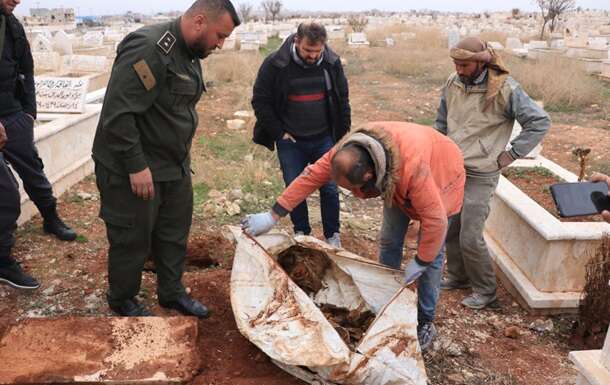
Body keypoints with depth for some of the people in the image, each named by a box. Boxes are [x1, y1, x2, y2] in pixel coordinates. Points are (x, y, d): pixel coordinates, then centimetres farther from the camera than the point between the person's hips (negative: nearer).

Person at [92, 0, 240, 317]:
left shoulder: (190, 55, 8)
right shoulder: (148, 49, -23)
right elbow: (118, 114, -26)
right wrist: (137, 166, -24)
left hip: (174, 167, 9)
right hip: (132, 170, -9)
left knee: (175, 234, 17)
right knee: (133, 240, 7)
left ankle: (172, 293, 36)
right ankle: (121, 300, 30)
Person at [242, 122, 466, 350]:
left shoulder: (413, 168, -47)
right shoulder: (349, 151, -31)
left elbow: (435, 220, -38)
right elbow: (312, 176, -24)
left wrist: (419, 263, -25)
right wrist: (272, 216, -23)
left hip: (439, 178, -5)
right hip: (396, 183, 5)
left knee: (432, 255, -3)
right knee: (389, 242, 6)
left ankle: (426, 321, 13)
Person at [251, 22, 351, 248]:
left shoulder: (332, 63, -4)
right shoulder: (275, 64, -12)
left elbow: (342, 99, 7)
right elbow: (260, 101, -5)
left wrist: (341, 132, 5)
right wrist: (279, 132, -7)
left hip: (324, 139, 1)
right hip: (290, 142, -1)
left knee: (329, 188, 3)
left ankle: (332, 236, 21)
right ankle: (301, 235, 26)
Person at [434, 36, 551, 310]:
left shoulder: (504, 89, -15)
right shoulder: (452, 84, 2)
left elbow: (540, 122, -10)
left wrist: (511, 155, -11)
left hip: (480, 175, -6)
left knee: (470, 237, -4)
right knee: (450, 229, 14)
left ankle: (485, 291, 16)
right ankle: (457, 276, 34)